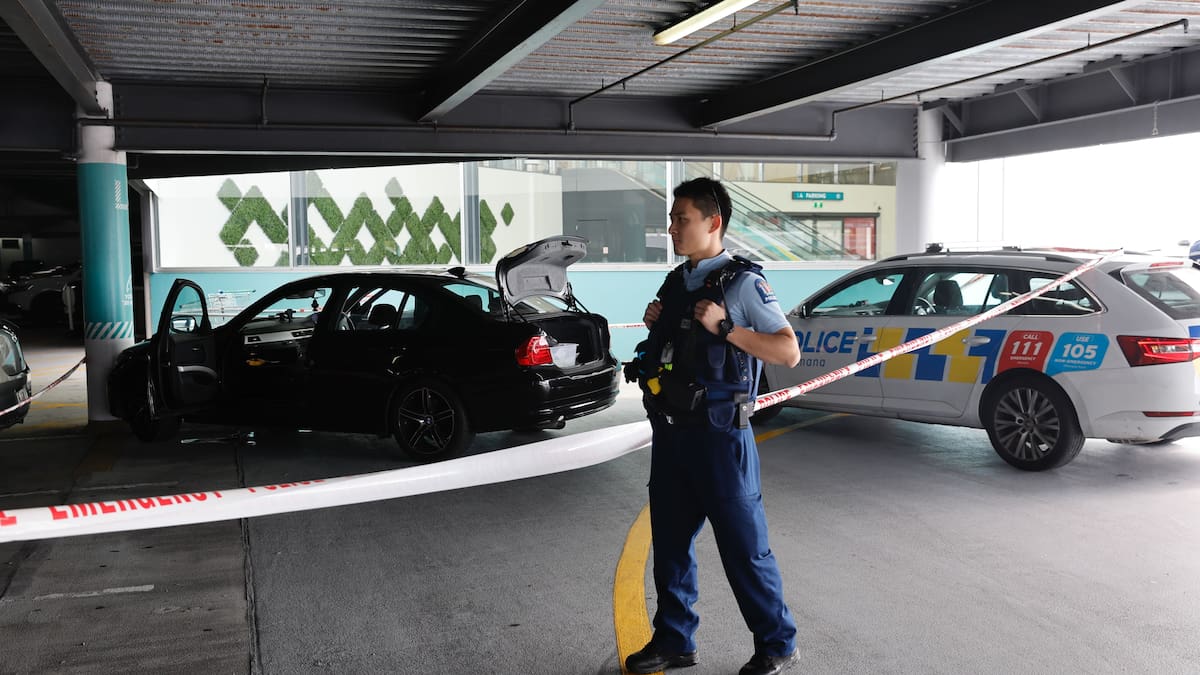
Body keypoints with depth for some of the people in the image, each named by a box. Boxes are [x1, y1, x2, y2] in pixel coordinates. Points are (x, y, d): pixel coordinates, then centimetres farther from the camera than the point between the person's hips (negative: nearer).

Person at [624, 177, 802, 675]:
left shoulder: (742, 283, -9)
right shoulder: (675, 282, 12)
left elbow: (789, 351, -13)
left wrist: (723, 327, -21)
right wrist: (654, 326, 5)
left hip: (718, 434, -7)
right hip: (670, 431, 7)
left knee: (744, 549, 2)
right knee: (670, 544, 13)